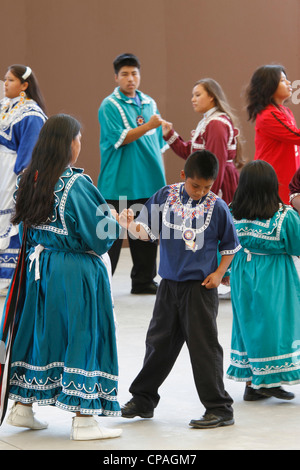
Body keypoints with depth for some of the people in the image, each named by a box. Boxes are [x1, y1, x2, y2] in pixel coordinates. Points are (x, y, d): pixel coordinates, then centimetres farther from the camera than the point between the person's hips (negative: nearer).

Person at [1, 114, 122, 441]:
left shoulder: (29, 180, 2)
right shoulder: (76, 184, -19)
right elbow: (100, 231, -16)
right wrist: (116, 224, 3)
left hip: (39, 266, 7)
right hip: (76, 273, -7)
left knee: (41, 332, 18)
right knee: (82, 336, 0)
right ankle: (83, 420, 3)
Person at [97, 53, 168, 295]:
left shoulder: (149, 103, 14)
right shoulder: (109, 105, -4)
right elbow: (121, 138, -15)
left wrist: (161, 175, 17)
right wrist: (148, 126, -27)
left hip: (149, 183, 6)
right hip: (119, 184, -6)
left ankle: (144, 281, 19)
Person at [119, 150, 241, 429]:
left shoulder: (217, 207, -7)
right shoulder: (166, 196, 1)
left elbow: (230, 245, 3)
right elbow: (147, 230, 4)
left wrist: (219, 273, -8)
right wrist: (130, 224, -16)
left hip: (200, 288, -4)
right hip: (169, 284, 4)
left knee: (203, 346, -4)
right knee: (159, 342, 14)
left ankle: (220, 409, 4)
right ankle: (143, 400, 28)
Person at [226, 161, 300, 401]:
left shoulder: (232, 214, -9)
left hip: (243, 276, 4)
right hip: (273, 281, -4)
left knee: (248, 322, 13)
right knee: (272, 323, 6)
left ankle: (251, 383, 19)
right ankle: (269, 381, 9)